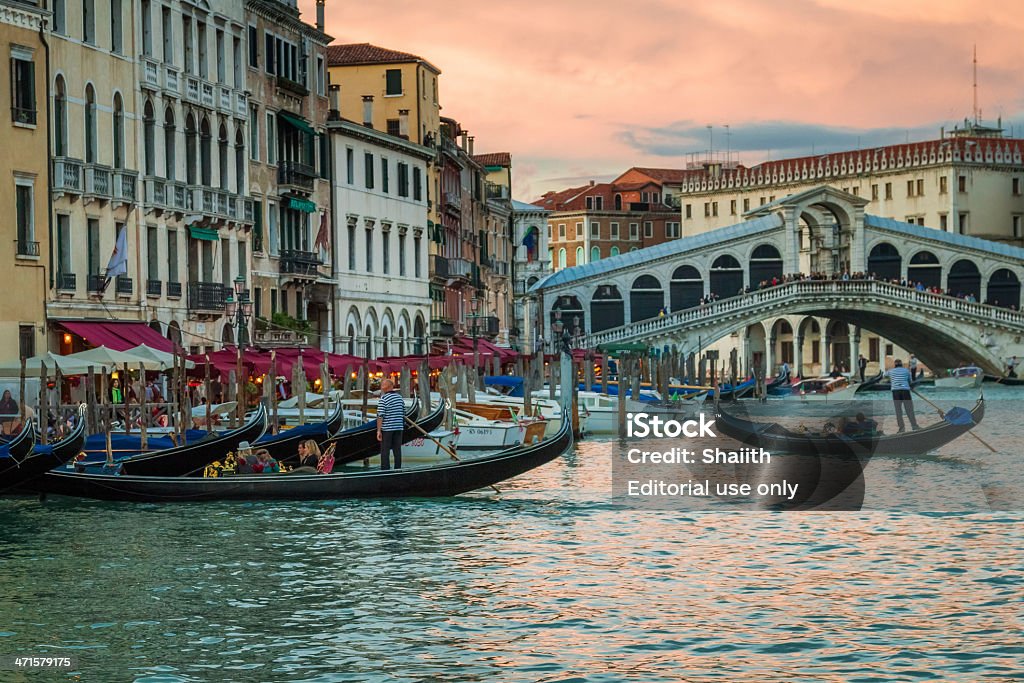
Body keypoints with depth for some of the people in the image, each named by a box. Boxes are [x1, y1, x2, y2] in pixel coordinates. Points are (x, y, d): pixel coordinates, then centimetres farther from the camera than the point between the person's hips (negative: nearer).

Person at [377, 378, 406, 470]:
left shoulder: (383, 399, -12)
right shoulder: (399, 397, 7)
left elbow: (380, 416, -15)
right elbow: (404, 413, 14)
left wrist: (378, 431, -14)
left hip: (386, 428, -5)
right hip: (399, 427, 5)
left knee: (385, 451, 0)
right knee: (397, 450, 9)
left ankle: (385, 470, -1)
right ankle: (398, 469, 12)